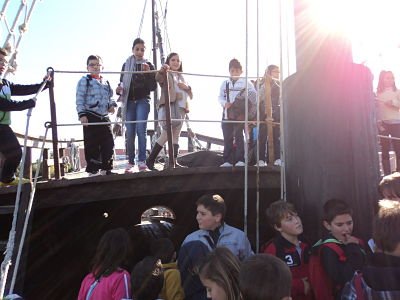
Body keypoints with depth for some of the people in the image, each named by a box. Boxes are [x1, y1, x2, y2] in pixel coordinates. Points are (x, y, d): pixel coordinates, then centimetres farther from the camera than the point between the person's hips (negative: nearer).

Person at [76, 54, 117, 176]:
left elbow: (109, 97, 26)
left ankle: (106, 169, 12)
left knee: (108, 144, 3)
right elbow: (80, 99, -5)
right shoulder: (85, 80, 1)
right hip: (91, 117, -5)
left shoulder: (106, 82, 18)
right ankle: (93, 170, 3)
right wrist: (82, 114, -15)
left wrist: (112, 105, 4)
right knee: (92, 145, -4)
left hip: (104, 117, 5)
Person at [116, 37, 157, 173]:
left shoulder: (148, 65, 7)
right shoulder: (126, 65, 13)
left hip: (143, 100, -2)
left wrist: (148, 73, -14)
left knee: (141, 129, -17)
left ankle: (142, 161, -15)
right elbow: (122, 83, 18)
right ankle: (130, 163, 4)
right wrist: (119, 89, -5)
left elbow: (153, 87, 1)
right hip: (129, 101, 2)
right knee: (130, 133, -1)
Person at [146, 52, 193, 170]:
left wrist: (187, 87, 2)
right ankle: (150, 160, -6)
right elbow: (158, 78, -19)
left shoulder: (181, 77, 26)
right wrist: (162, 70, -42)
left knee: (176, 136, 3)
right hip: (168, 106, -6)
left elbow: (190, 94, 25)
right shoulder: (166, 74, 6)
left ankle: (174, 161, 3)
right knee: (166, 134, -13)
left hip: (180, 108, 7)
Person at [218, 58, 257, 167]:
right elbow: (220, 97, 9)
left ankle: (240, 160, -3)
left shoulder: (246, 83, 4)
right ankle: (228, 161, 6)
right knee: (227, 137, 2)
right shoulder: (225, 83, 12)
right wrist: (225, 103, -11)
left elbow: (253, 95, -1)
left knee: (239, 136, -6)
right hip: (227, 113, 3)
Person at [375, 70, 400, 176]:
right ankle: (387, 175, 2)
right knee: (385, 151, -1)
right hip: (383, 124, -1)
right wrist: (378, 123, -11)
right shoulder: (377, 94, 6)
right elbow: (376, 110, 0)